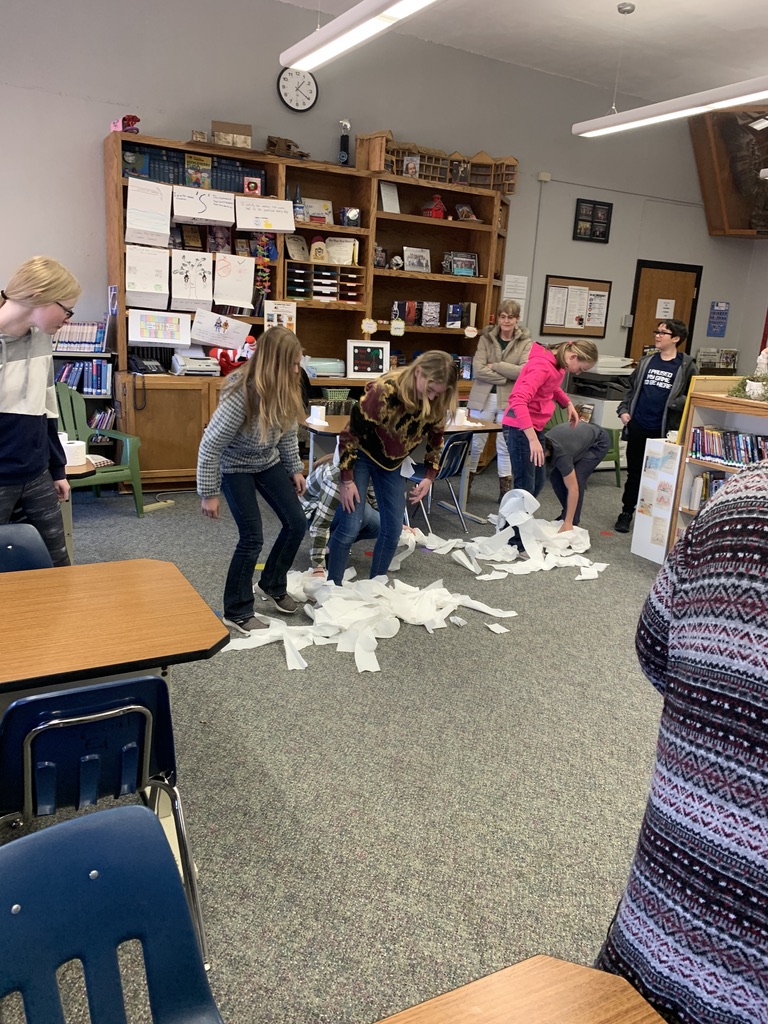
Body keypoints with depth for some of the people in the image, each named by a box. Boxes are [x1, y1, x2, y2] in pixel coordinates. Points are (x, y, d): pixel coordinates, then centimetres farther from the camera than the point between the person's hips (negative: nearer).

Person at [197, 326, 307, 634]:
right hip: (235, 467, -7)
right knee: (252, 537, -9)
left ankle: (272, 583, 29)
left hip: (268, 462, 7)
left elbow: (288, 432, 5)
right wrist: (209, 494, -21)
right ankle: (237, 613, 9)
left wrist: (295, 469, 6)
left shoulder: (284, 390, -14)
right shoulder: (241, 395, -34)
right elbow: (210, 446, -26)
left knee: (297, 523, 4)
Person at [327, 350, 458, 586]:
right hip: (361, 455, -5)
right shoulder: (384, 392, -34)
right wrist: (347, 480, -21)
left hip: (392, 462, 6)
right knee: (351, 526, -12)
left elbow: (436, 439, 4)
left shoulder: (436, 404, -16)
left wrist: (430, 476, -3)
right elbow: (350, 434, -24)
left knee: (393, 529, 2)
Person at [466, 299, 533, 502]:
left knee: (505, 446, 7)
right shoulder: (486, 338, 2)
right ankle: (466, 483, 21)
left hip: (510, 401, 0)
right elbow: (478, 370, -10)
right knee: (476, 443, 7)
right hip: (484, 398, 0)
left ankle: (506, 489, 17)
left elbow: (525, 371, -14)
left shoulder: (526, 342, 1)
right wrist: (506, 378, -14)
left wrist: (494, 366, -13)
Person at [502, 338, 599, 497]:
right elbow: (518, 401, -33)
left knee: (538, 480, 15)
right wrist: (533, 439, -38)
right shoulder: (542, 366, -23)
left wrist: (568, 404, 12)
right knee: (525, 487, -10)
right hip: (520, 428, -10)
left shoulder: (558, 364, 6)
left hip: (535, 426, 10)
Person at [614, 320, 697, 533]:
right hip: (638, 427, 3)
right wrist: (624, 410, 4)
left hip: (664, 430, -3)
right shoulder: (647, 361, 9)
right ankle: (626, 513, 25)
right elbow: (631, 388, 16)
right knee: (634, 472, 12)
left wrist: (676, 403, -20)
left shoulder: (687, 366, -3)